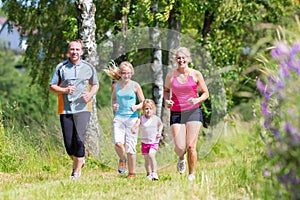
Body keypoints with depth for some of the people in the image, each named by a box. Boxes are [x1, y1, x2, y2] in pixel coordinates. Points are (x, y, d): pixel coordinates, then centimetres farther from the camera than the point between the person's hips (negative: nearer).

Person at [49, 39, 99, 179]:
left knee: (79, 140, -14)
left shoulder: (89, 68, 6)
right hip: (65, 109, 1)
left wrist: (91, 94, -4)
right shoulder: (61, 67, 4)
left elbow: (95, 85, 18)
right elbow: (51, 87, 6)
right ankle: (78, 161, 31)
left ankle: (76, 172, -5)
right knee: (68, 143, 0)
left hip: (82, 108, -1)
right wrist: (65, 90, -13)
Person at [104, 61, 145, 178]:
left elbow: (143, 102, 7)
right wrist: (114, 106, 1)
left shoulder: (135, 86, 1)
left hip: (132, 118, -1)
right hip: (119, 117, 1)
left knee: (131, 146, 0)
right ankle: (122, 160, 14)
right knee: (118, 143, -18)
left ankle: (132, 173, 12)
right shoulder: (115, 86, 6)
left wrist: (137, 107, -14)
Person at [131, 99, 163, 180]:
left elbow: (160, 125, 18)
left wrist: (159, 132, 3)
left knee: (151, 155, -25)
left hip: (154, 142, -2)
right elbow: (134, 127, -20)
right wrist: (134, 130, -42)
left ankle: (154, 172, -19)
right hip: (144, 142, 2)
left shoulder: (156, 119, -3)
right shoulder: (141, 119, -8)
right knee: (146, 159, 9)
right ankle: (149, 174, 28)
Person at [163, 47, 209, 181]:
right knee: (180, 147, -10)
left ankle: (192, 175, 9)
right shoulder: (171, 75, 4)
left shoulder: (196, 74, 1)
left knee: (191, 146, -7)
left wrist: (197, 100, -12)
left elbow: (206, 93, 8)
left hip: (193, 112, -1)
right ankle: (181, 158, 28)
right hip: (176, 114, 1)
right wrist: (166, 100, 0)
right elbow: (166, 90, 21)